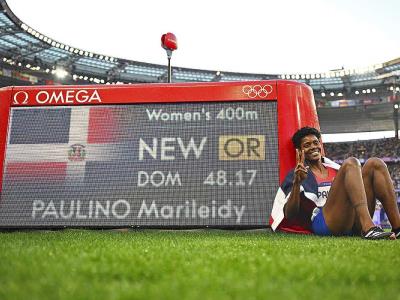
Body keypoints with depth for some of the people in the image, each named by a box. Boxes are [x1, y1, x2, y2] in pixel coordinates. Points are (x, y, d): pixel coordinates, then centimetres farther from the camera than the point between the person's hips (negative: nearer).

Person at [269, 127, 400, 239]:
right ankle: (368, 228, -40)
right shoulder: (297, 175, 14)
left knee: (375, 164, -7)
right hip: (323, 222, -5)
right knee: (350, 163, -19)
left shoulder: (335, 169, 30)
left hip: (354, 224, 6)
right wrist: (297, 183, -13)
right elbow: (289, 215, 0)